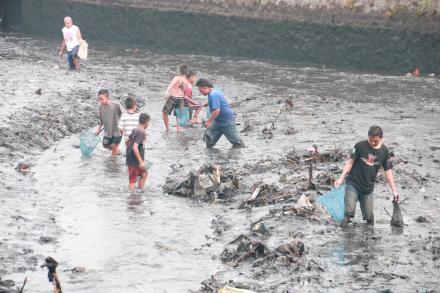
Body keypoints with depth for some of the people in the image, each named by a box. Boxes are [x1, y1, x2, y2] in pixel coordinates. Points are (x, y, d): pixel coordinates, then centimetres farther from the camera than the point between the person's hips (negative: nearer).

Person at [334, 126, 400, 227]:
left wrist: (394, 190, 2)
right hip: (353, 184, -3)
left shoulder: (384, 151, -1)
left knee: (369, 217, 4)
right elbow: (350, 161, -6)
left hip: (368, 188, 3)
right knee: (349, 212, -16)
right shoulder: (360, 146, -10)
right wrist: (341, 178, -14)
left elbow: (388, 170, 4)